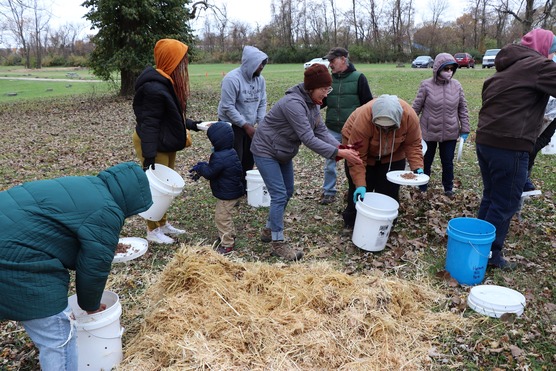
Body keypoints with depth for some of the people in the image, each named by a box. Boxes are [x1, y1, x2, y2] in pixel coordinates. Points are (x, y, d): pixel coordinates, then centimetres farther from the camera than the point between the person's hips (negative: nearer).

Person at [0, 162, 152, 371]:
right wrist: (91, 305, 8)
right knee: (59, 340, 1)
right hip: (18, 261, -11)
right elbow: (94, 267, -8)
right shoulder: (106, 213, -16)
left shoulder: (90, 188, 15)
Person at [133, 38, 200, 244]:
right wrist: (149, 155, -29)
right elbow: (149, 123, -27)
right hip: (153, 144, -10)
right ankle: (153, 230, 15)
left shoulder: (169, 82, 7)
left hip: (166, 142, 10)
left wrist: (189, 125, 20)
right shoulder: (154, 88, -25)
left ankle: (163, 224, 32)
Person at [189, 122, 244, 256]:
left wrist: (200, 167, -4)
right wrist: (201, 169, 6)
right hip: (234, 191, 10)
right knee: (225, 215, 26)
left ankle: (227, 244, 8)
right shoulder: (231, 152, 5)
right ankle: (230, 235, 41)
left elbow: (210, 173, -21)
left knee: (221, 217, 0)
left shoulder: (219, 157, -28)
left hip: (227, 194, -10)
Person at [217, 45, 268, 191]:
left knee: (248, 159, 12)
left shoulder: (260, 79, 1)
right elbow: (228, 107, -22)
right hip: (230, 126, -7)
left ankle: (244, 187, 27)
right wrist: (246, 126, -21)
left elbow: (262, 104, 7)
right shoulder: (232, 79, -20)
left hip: (248, 126, 7)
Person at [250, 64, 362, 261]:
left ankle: (269, 229, 30)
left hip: (283, 153, 10)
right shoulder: (294, 103, -31)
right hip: (266, 152, -9)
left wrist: (340, 146, -20)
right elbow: (309, 139, -34)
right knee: (279, 195, -11)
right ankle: (278, 243, -1)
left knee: (287, 193, 14)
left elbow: (321, 131, -4)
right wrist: (338, 153, -34)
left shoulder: (313, 103, -1)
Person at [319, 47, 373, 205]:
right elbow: (321, 102, 12)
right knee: (329, 162, 7)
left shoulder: (358, 78, -6)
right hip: (332, 130, 3)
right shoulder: (329, 79, 5)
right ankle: (329, 191, 21)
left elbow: (368, 104, -4)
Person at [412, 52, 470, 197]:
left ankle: (448, 189, 32)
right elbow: (416, 108, -5)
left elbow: (463, 109, 6)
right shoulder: (426, 85, -10)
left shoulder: (457, 85, -2)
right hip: (429, 132, -2)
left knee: (448, 163, 14)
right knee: (426, 162, 12)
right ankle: (422, 189, 30)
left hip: (450, 133, 2)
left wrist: (464, 129, 4)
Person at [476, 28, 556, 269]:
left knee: (490, 196, 18)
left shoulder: (505, 68, 19)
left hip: (485, 140, 9)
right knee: (506, 203, 2)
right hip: (510, 146, -9)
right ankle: (489, 254, 10)